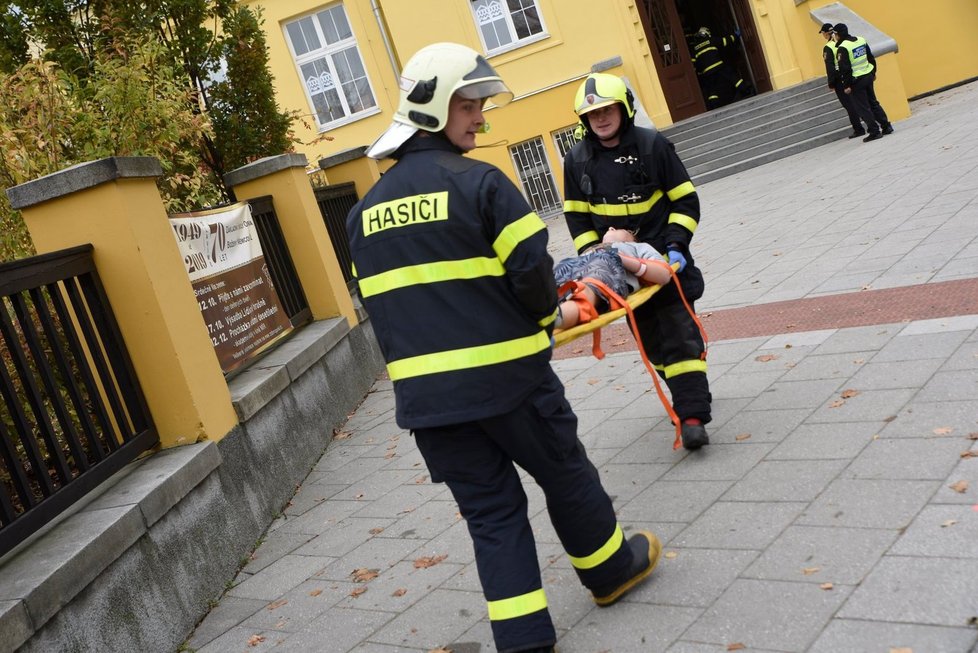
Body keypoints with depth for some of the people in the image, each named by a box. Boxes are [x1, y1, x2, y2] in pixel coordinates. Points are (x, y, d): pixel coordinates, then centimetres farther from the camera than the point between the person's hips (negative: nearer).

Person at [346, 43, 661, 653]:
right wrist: (545, 321, 8)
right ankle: (612, 568, 39)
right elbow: (532, 272, -12)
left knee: (490, 511, 12)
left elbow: (378, 305, 11)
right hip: (507, 374, -4)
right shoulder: (481, 182, -11)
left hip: (424, 393, 5)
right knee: (565, 475, 18)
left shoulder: (365, 212, 8)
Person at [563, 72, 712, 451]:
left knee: (680, 333, -8)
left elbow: (685, 200, -2)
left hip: (664, 257, -3)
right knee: (651, 339, 11)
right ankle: (689, 397, 29)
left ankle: (693, 416, -10)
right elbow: (577, 216, 8)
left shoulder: (652, 145, -6)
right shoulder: (577, 159, 1)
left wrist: (675, 243, -13)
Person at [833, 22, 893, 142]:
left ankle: (875, 131, 1)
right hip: (868, 76, 8)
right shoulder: (861, 40, 7)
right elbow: (871, 58, 14)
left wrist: (846, 86, -14)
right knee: (873, 102, 18)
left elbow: (845, 69, -19)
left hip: (856, 81, -8)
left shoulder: (842, 48, -17)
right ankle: (886, 126, 21)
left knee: (863, 108, 1)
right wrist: (873, 73, 24)